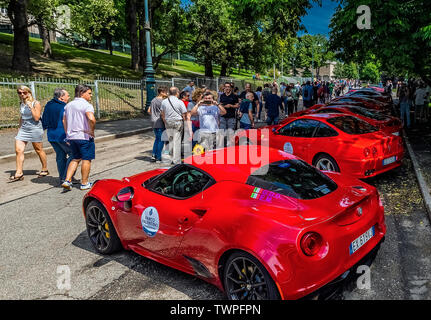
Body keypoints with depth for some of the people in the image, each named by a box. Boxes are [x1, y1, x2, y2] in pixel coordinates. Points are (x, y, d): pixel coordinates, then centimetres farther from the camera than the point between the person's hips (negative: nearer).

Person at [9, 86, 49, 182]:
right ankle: (19, 173, -5)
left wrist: (31, 107, -18)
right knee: (18, 150, -6)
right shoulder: (21, 104, 12)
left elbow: (37, 118, -15)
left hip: (35, 128, -6)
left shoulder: (36, 103, -7)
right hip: (23, 129, 6)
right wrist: (19, 127, 22)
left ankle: (45, 169, 22)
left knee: (39, 150, 6)